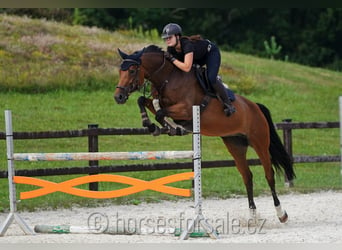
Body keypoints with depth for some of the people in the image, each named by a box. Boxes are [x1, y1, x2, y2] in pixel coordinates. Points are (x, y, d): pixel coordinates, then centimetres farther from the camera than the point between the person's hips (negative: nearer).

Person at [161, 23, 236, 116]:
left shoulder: (187, 45, -42)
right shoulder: (171, 49, -20)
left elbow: (186, 68, -49)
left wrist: (172, 59, -47)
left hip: (211, 52, -8)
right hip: (198, 57, 8)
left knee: (211, 79, -26)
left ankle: (228, 104, -9)